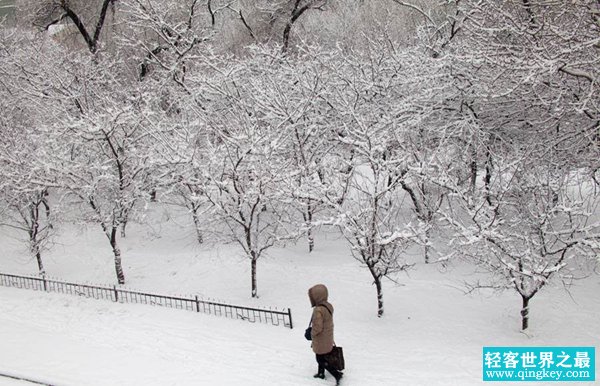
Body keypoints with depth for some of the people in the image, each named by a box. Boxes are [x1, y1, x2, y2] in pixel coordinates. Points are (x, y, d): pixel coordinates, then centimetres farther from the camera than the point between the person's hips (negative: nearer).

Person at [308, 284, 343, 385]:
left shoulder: (318, 310, -33)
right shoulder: (328, 306, -5)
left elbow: (318, 328, -29)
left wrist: (312, 334, -10)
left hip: (321, 340, -8)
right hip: (328, 339, 8)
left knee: (321, 360, 10)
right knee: (322, 357, 26)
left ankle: (337, 374, 10)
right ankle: (321, 373, 42)